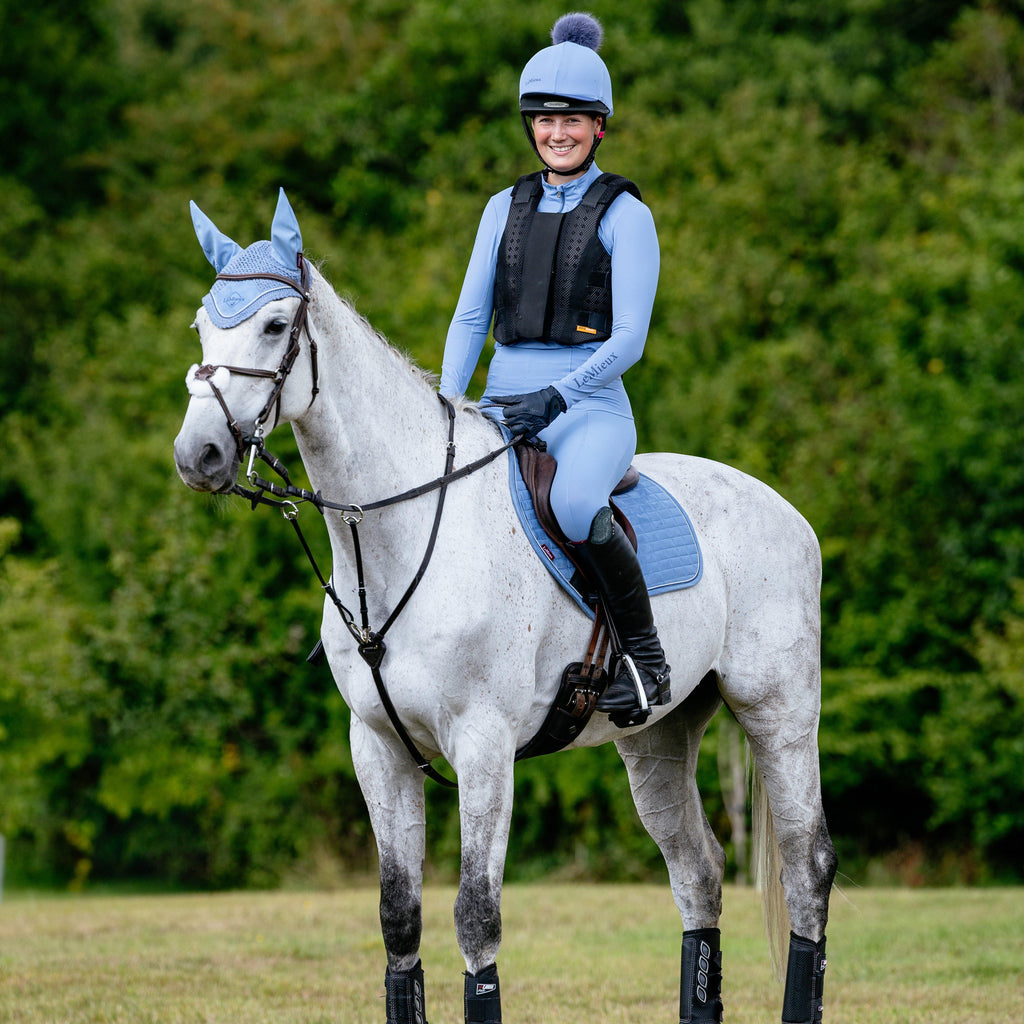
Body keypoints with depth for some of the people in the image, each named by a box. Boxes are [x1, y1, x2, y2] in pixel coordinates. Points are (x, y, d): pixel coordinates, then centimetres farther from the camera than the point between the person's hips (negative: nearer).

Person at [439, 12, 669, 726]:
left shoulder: (624, 215, -1)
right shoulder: (506, 209, 15)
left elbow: (628, 339, -8)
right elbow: (470, 318, 13)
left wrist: (556, 396, -22)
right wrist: (446, 406, -4)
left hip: (590, 409, -6)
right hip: (502, 408, 6)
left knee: (576, 506, -38)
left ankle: (646, 653, -21)